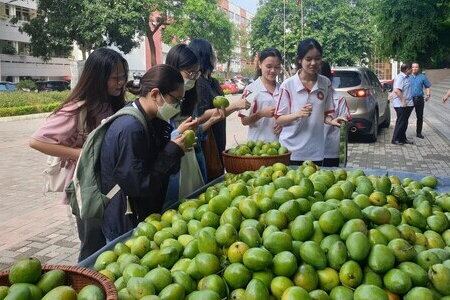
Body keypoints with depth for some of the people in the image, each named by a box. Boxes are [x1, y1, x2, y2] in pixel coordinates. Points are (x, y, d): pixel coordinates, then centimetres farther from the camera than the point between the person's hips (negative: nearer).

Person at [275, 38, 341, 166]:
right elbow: (279, 120, -5)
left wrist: (331, 120, -12)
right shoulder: (288, 85, -7)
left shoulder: (326, 83, 2)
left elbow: (325, 114, 10)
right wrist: (298, 114, -22)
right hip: (291, 150, -2)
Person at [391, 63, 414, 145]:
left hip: (407, 104, 9)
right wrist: (403, 101, -26)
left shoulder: (406, 77, 14)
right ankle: (395, 139, 4)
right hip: (401, 105, -9)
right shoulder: (400, 77, -16)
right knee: (400, 122, -4)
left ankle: (403, 138, 23)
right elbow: (397, 90, -28)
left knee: (404, 122, 14)